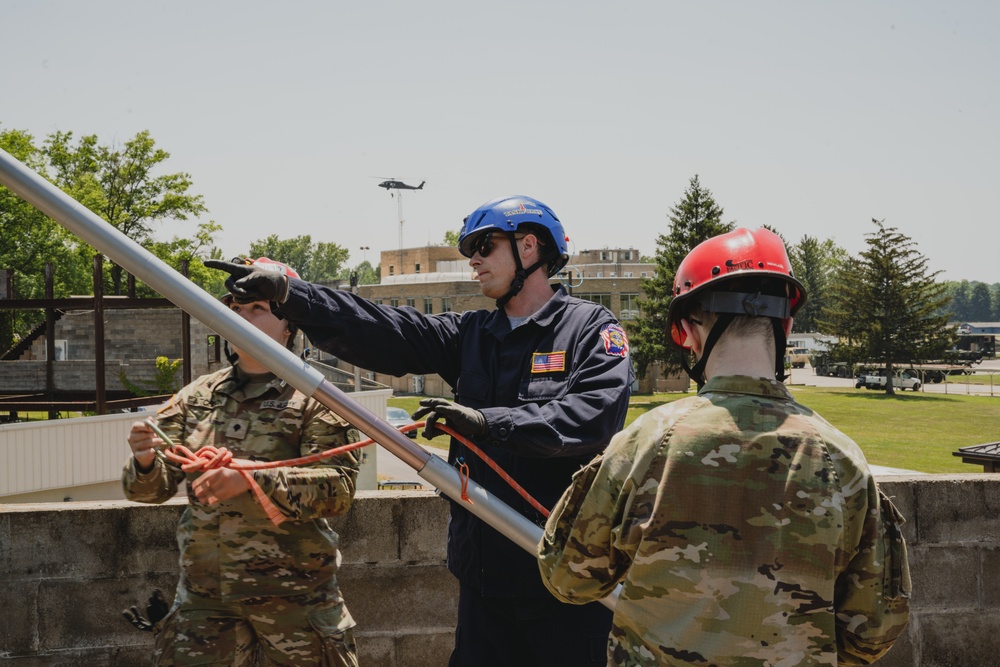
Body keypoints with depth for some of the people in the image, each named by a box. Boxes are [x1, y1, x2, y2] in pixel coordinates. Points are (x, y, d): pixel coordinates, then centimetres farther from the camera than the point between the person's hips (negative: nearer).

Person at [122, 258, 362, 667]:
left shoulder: (314, 399, -5)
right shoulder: (195, 398, 8)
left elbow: (339, 487, -16)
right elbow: (153, 487, 5)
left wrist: (252, 479, -28)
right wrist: (145, 462, -18)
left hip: (294, 597, -3)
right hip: (203, 595, 4)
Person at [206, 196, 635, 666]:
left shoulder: (591, 328, -3)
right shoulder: (471, 335, 13)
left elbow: (595, 414, -20)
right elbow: (383, 333, 2)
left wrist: (489, 423, -24)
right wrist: (287, 293, -9)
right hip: (485, 569, 5)